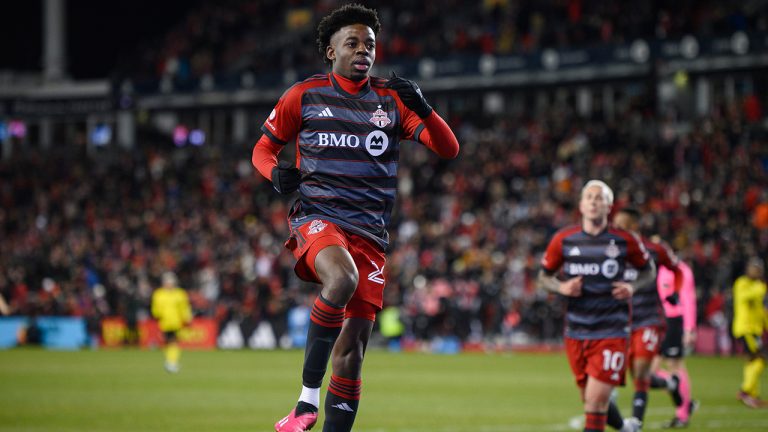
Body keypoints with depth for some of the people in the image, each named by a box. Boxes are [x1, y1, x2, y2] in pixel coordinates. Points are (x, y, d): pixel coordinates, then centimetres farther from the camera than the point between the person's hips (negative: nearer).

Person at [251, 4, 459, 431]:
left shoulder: (391, 100, 10)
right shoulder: (304, 96, 6)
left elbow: (449, 149, 4)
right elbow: (264, 147, 16)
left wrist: (422, 108, -15)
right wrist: (275, 172, -8)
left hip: (370, 232, 3)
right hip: (317, 217, -3)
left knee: (354, 344, -2)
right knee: (342, 278, -35)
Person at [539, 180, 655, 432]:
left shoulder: (624, 241, -3)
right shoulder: (564, 240, 1)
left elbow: (648, 270, 12)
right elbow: (544, 276, 12)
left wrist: (633, 287, -8)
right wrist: (561, 288, -10)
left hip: (611, 333, -3)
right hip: (576, 333, 3)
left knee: (596, 401, -13)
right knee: (591, 399, 14)